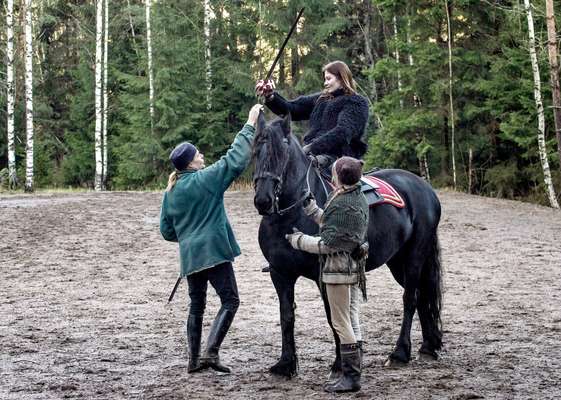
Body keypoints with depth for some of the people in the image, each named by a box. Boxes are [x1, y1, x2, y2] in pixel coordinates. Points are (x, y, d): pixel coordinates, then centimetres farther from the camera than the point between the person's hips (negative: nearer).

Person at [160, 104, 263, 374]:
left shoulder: (170, 192, 9)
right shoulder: (205, 179, -10)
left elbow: (166, 231, 14)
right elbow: (235, 159, -12)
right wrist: (250, 125, -5)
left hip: (189, 255, 7)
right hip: (213, 250, -7)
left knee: (196, 305, 15)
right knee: (230, 301, -2)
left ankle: (194, 359, 15)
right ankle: (211, 352, -13)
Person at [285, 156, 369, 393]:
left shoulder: (342, 205, -23)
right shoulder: (357, 199, 8)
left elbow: (327, 244, -22)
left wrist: (299, 240, -11)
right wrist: (310, 207, 18)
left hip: (338, 268, -10)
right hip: (349, 265, 10)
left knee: (341, 323, -4)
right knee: (345, 322, 17)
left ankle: (352, 378, 1)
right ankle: (350, 374, 24)